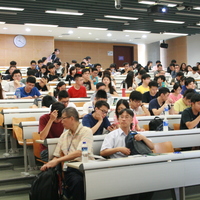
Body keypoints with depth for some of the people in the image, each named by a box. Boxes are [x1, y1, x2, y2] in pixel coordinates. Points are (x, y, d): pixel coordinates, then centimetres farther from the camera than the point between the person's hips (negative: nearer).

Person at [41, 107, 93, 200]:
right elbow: (57, 156, 21)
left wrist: (58, 160, -16)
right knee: (77, 181, -34)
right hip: (70, 169, 3)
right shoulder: (64, 135, 22)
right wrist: (49, 164, -1)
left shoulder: (86, 131, 2)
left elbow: (79, 153, -12)